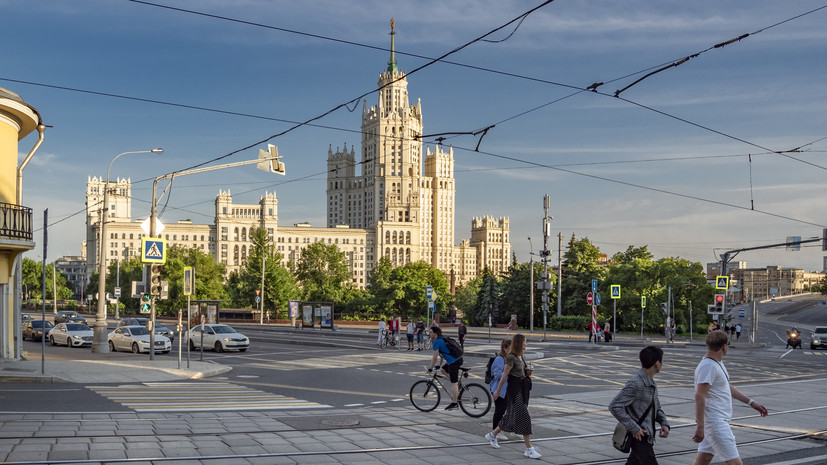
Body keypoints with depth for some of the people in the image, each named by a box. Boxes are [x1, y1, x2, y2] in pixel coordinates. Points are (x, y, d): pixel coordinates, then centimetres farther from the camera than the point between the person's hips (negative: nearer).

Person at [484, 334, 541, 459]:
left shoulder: (520, 357, 11)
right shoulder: (511, 358, -15)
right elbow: (504, 376, -12)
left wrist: (527, 373, 2)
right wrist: (498, 391, -8)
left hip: (522, 389, 9)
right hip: (514, 389, -9)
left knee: (511, 416, 17)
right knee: (523, 417, -9)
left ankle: (492, 435, 33)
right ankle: (529, 449, -6)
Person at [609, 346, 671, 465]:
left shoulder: (651, 383, 11)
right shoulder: (635, 383, -19)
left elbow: (657, 408, 24)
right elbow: (614, 406, -24)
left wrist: (664, 423, 4)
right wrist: (634, 428, -22)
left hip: (648, 437, 9)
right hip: (639, 437, -9)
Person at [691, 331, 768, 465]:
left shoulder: (718, 363, 15)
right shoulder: (708, 366, -18)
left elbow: (728, 387, 29)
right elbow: (699, 396, -24)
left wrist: (751, 402, 28)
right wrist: (700, 426, -27)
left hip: (719, 421, 10)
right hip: (715, 422, -10)